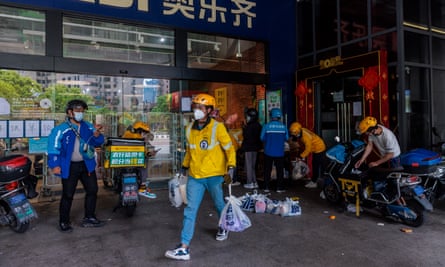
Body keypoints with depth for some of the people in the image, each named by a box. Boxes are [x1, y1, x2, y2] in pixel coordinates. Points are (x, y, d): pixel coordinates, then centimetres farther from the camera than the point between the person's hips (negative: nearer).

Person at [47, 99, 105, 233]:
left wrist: (97, 135, -16)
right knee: (68, 195, 4)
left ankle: (89, 218, 24)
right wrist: (55, 165, -18)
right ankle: (64, 222, 21)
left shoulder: (88, 127, 5)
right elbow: (53, 147, -12)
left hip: (86, 165, 5)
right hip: (69, 167, -5)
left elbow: (97, 143, 5)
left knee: (92, 190, 9)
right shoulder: (61, 129, -10)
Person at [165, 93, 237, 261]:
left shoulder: (217, 127, -12)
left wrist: (231, 165, -16)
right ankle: (184, 248, 2)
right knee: (190, 210, -2)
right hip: (194, 176, 3)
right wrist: (185, 166, 20)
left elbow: (229, 148, -6)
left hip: (214, 176, -3)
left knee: (219, 204, 18)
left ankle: (223, 227, 49)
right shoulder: (189, 129, 3)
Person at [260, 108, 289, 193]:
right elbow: (286, 138, 3)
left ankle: (266, 187, 13)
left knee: (267, 170, 10)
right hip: (280, 153, 1)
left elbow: (262, 138, -6)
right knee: (280, 170, 10)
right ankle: (279, 188, 13)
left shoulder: (266, 126, -11)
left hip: (268, 152, -1)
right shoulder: (284, 126, -5)